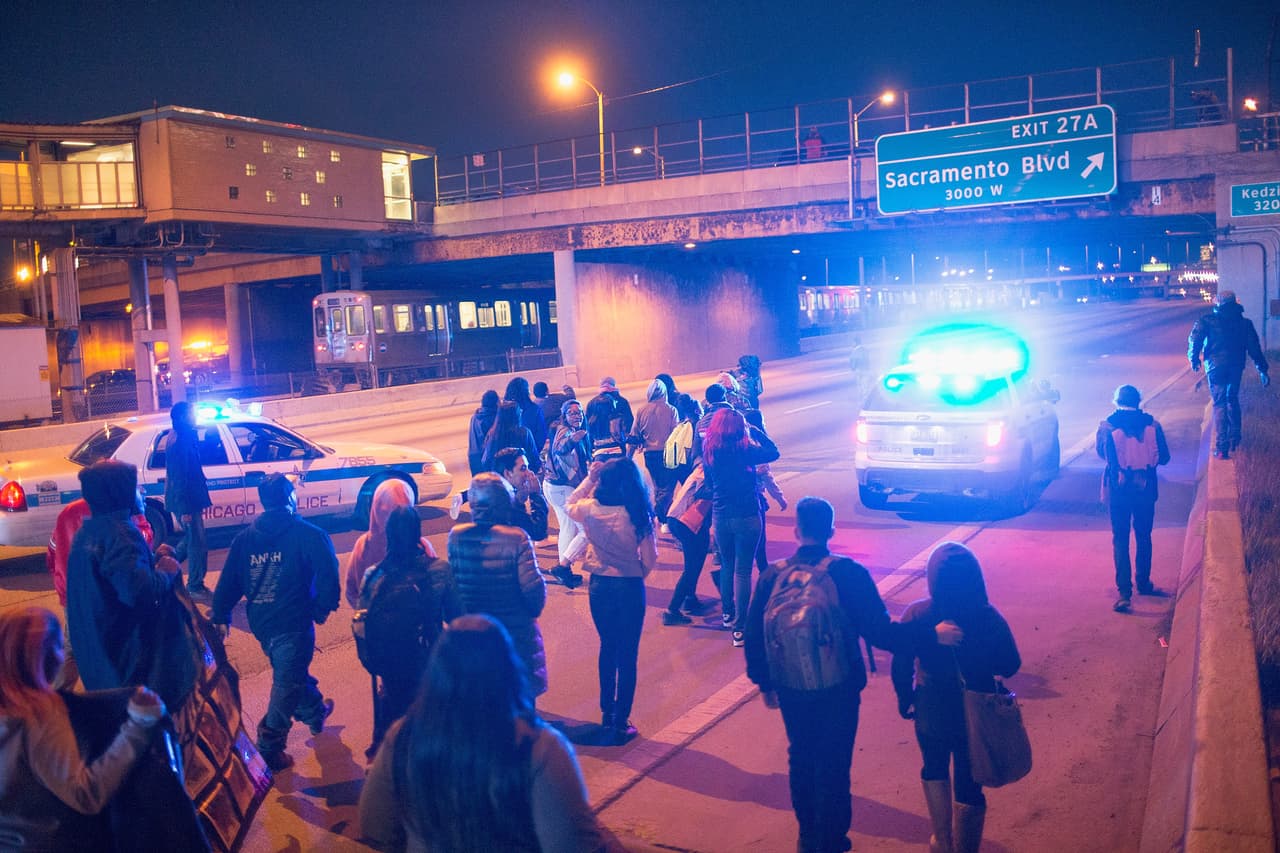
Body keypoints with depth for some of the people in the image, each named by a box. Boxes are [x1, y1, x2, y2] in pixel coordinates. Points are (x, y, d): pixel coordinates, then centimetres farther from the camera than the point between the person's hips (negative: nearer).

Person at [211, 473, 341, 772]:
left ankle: (315, 712, 44)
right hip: (294, 623, -6)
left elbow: (228, 581, 9)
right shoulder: (308, 534, -8)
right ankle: (270, 746, 4)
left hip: (260, 623, 7)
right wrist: (323, 608, -7)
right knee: (288, 683, 2)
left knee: (293, 672, 25)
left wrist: (221, 617, 14)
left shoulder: (244, 537, 9)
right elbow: (328, 573, -19)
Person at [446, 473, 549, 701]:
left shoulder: (456, 536, -8)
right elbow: (532, 587, -16)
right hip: (516, 632, -3)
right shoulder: (516, 538, -18)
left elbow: (451, 583, -1)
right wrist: (534, 609, 2)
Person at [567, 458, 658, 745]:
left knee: (607, 647, 21)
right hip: (630, 586, -3)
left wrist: (590, 477, 12)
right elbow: (650, 558, -9)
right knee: (627, 655, 8)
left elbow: (570, 504, 14)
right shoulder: (639, 515, -16)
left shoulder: (591, 510, -11)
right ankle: (620, 724, 12)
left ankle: (607, 714, 31)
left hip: (600, 584, 3)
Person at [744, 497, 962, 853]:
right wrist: (933, 633, -16)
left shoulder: (772, 576, -10)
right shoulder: (848, 574, -19)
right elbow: (880, 632, -23)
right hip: (837, 691, -3)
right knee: (833, 766, 15)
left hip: (790, 690, 3)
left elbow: (754, 636, -4)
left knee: (801, 759, 24)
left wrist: (765, 683, 10)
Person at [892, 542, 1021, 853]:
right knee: (969, 787, 16)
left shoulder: (916, 615, -20)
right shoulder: (988, 617, -18)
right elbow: (1010, 666, -6)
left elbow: (901, 667, -14)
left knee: (934, 772, 28)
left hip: (931, 714, 1)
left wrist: (904, 699, 5)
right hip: (976, 716, 0)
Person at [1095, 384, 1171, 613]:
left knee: (1120, 539, 2)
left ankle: (1124, 592, -7)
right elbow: (1163, 458, 0)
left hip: (1118, 490, -2)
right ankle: (1143, 583, 31)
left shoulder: (1107, 427, -9)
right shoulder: (1152, 425, -6)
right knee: (1143, 537, 18)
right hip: (1145, 489, 2)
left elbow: (1100, 451, 8)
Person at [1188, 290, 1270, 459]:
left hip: (1216, 367, -3)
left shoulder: (1207, 321, 0)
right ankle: (1235, 437, 30)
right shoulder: (1244, 322, 8)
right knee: (1232, 399, 24)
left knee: (1220, 404, -1)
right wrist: (1262, 369, 7)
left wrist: (1194, 359, 2)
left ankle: (1222, 447, -10)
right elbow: (1254, 347, 6)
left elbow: (1195, 339, -12)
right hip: (1237, 366, 3)